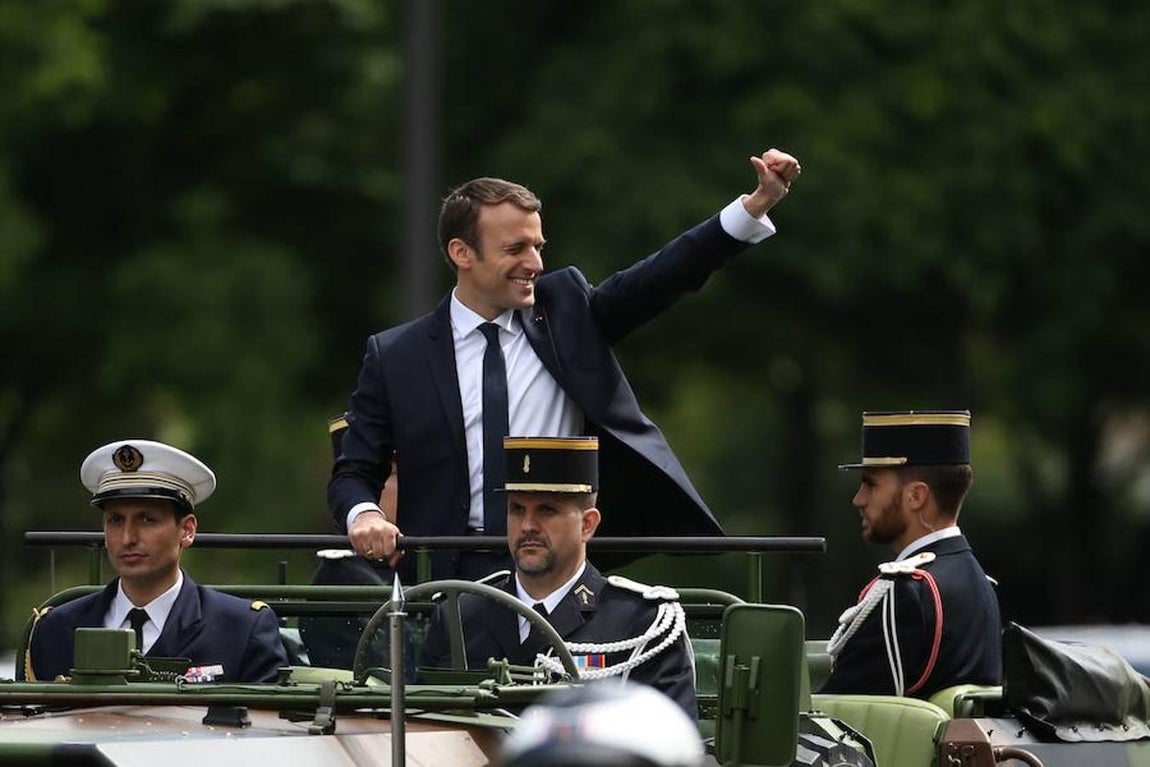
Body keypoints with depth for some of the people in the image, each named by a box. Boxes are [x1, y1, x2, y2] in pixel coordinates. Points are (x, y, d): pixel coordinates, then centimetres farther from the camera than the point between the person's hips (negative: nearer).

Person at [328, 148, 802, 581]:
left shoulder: (566, 311, 11)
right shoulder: (395, 357, 6)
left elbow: (665, 275, 2)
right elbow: (354, 473, 9)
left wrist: (757, 205, -9)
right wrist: (363, 515, -14)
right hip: (453, 576, -1)